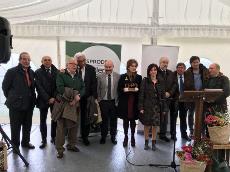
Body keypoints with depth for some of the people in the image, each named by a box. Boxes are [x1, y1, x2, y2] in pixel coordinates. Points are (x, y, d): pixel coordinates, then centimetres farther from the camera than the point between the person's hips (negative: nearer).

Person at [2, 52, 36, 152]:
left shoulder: (31, 72, 7)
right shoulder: (12, 72, -9)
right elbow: (5, 86, -3)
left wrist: (32, 98, 8)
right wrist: (11, 98, 1)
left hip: (29, 104, 5)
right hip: (16, 104, -5)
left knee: (27, 125, 17)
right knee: (15, 127, 6)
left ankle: (25, 142, 34)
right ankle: (15, 145, 21)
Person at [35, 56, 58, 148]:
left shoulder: (56, 72, 4)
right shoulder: (38, 72, 1)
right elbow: (39, 87, -6)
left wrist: (54, 97, -11)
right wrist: (47, 99, -13)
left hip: (55, 99, 1)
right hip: (43, 99, -1)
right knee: (43, 120, 4)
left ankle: (53, 137, 18)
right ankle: (44, 140, 12)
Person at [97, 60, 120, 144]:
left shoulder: (118, 76, -3)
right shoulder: (100, 76, -2)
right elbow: (98, 89, 2)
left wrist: (118, 100, -3)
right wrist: (98, 100, -2)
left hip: (114, 101, 0)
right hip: (103, 102, 0)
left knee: (113, 120, 11)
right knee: (104, 120, 9)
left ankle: (113, 136, 27)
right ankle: (103, 137, 25)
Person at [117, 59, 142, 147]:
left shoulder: (139, 77, 5)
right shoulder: (123, 77, 2)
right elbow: (119, 89, 0)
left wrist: (136, 89, -14)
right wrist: (126, 89, -15)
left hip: (135, 102, 1)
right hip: (125, 102, 0)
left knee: (133, 120, 5)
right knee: (125, 120, 5)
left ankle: (132, 137, 19)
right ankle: (126, 137, 18)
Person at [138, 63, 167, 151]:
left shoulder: (160, 82, 6)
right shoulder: (145, 81, -2)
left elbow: (163, 96, 7)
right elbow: (141, 94, -5)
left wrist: (164, 108, 3)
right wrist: (141, 107, -11)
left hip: (157, 107, 2)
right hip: (147, 106, -2)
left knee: (155, 125, 6)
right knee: (147, 125, 5)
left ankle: (153, 143, 18)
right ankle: (146, 142, 19)